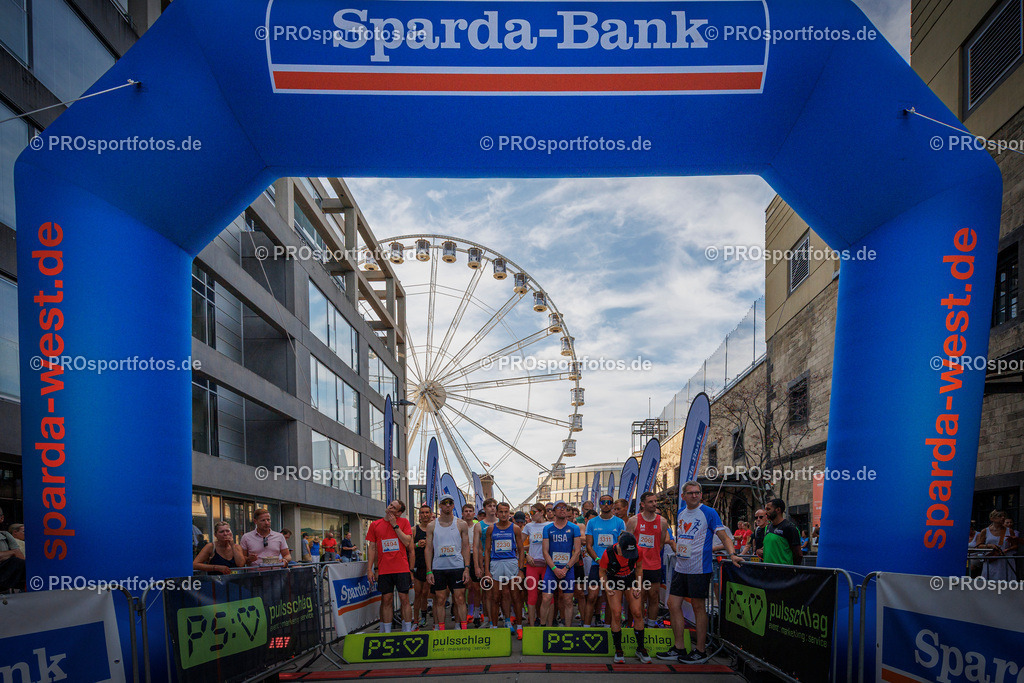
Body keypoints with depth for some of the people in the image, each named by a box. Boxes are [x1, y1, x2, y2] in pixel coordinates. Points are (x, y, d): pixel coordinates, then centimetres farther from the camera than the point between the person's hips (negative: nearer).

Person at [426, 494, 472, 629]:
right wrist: (429, 571, 0)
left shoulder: (462, 524, 4)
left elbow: (466, 547, 5)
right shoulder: (432, 525, 5)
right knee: (440, 600, 4)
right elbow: (429, 549, 6)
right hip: (438, 568, 1)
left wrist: (467, 568, -3)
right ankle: (440, 628, 11)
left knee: (460, 599, -2)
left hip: (457, 567, -1)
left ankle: (463, 628, 4)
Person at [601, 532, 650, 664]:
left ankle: (640, 649, 7)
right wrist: (607, 587, -19)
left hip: (631, 581, 2)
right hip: (614, 582, -2)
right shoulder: (609, 553, -28)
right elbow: (602, 571, -9)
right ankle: (618, 651, 0)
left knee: (637, 613, -7)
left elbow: (639, 567, -1)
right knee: (616, 614, -13)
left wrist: (638, 586, -5)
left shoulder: (637, 551, -23)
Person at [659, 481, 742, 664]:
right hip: (680, 567, 7)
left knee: (698, 607, 0)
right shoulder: (680, 513, 12)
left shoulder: (708, 512, -7)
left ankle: (700, 652, 9)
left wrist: (732, 554, -24)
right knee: (673, 605, 7)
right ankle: (678, 649, 17)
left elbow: (723, 535, -11)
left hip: (699, 568, -7)